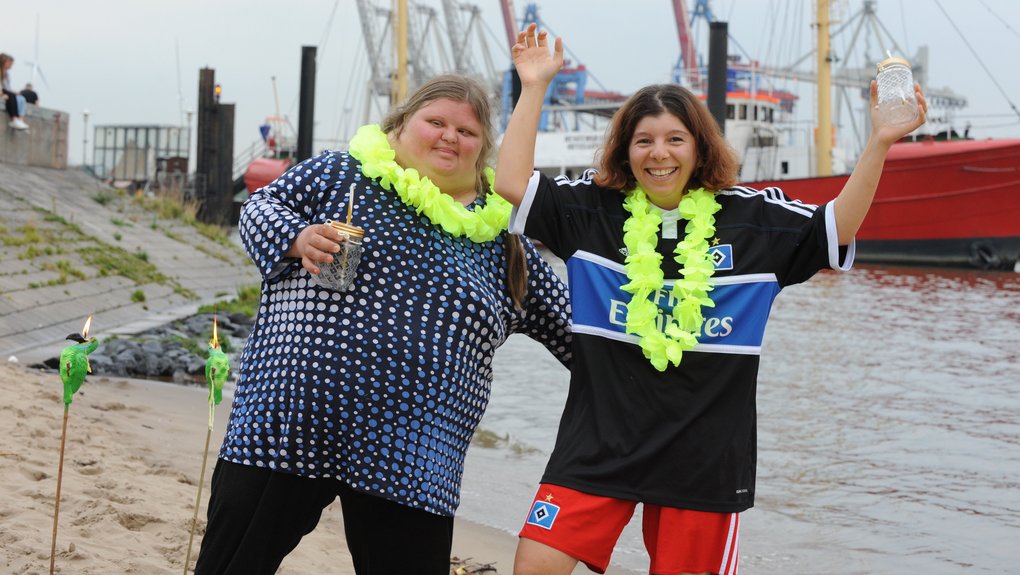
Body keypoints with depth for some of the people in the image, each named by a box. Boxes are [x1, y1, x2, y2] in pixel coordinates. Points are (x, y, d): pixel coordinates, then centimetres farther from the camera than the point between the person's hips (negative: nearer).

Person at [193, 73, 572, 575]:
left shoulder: (502, 238, 12)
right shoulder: (341, 173, 6)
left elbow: (565, 326, 20)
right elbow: (261, 206, 5)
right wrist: (299, 238, -15)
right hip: (289, 416, -2)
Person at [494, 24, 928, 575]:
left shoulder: (751, 218, 2)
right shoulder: (592, 209, 1)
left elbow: (838, 227, 0)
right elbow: (512, 182, -4)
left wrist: (879, 142, -11)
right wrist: (534, 87, -7)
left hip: (704, 457, 0)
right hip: (598, 444, 0)